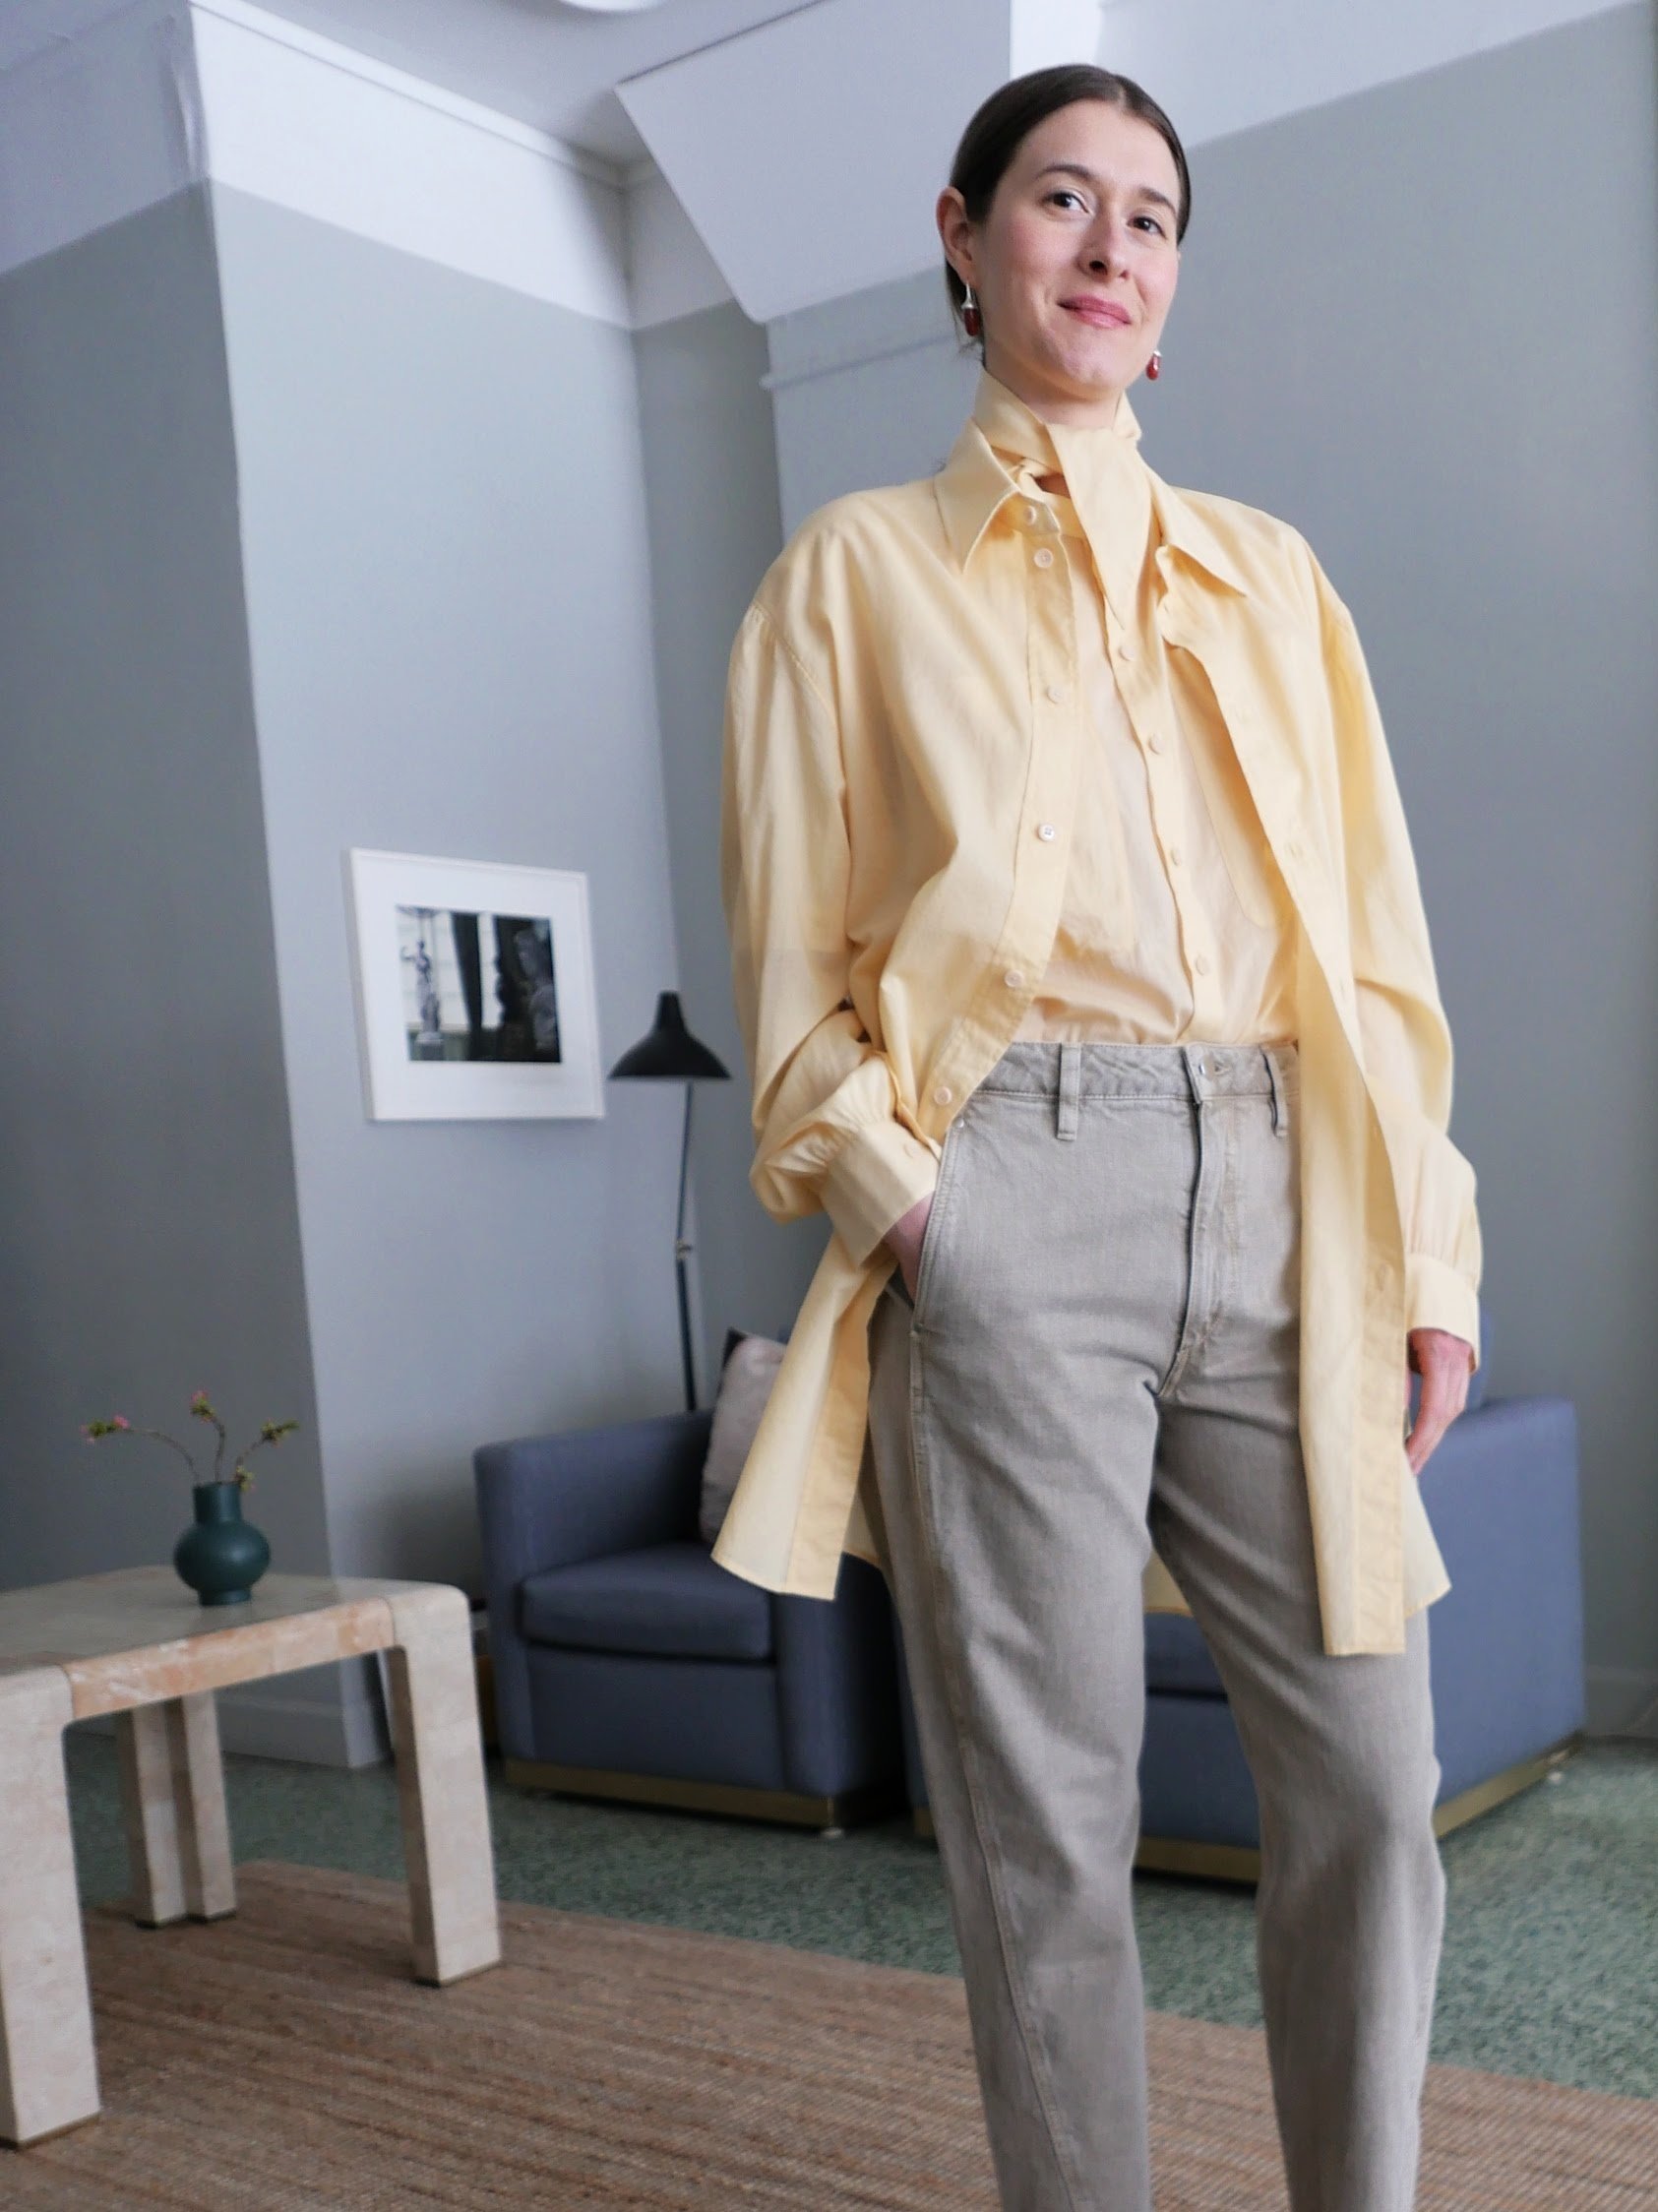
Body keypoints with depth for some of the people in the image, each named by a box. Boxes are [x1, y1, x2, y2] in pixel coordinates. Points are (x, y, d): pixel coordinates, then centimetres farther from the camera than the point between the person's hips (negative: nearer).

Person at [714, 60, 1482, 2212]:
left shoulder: (1269, 576, 21)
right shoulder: (858, 573, 12)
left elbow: (1376, 935, 15)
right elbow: (792, 955, 6)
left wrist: (1430, 1252, 7)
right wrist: (893, 1193, -9)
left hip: (1278, 1203, 3)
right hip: (1012, 1204, -3)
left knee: (1367, 1775, 2)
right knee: (1048, 1809, 0)